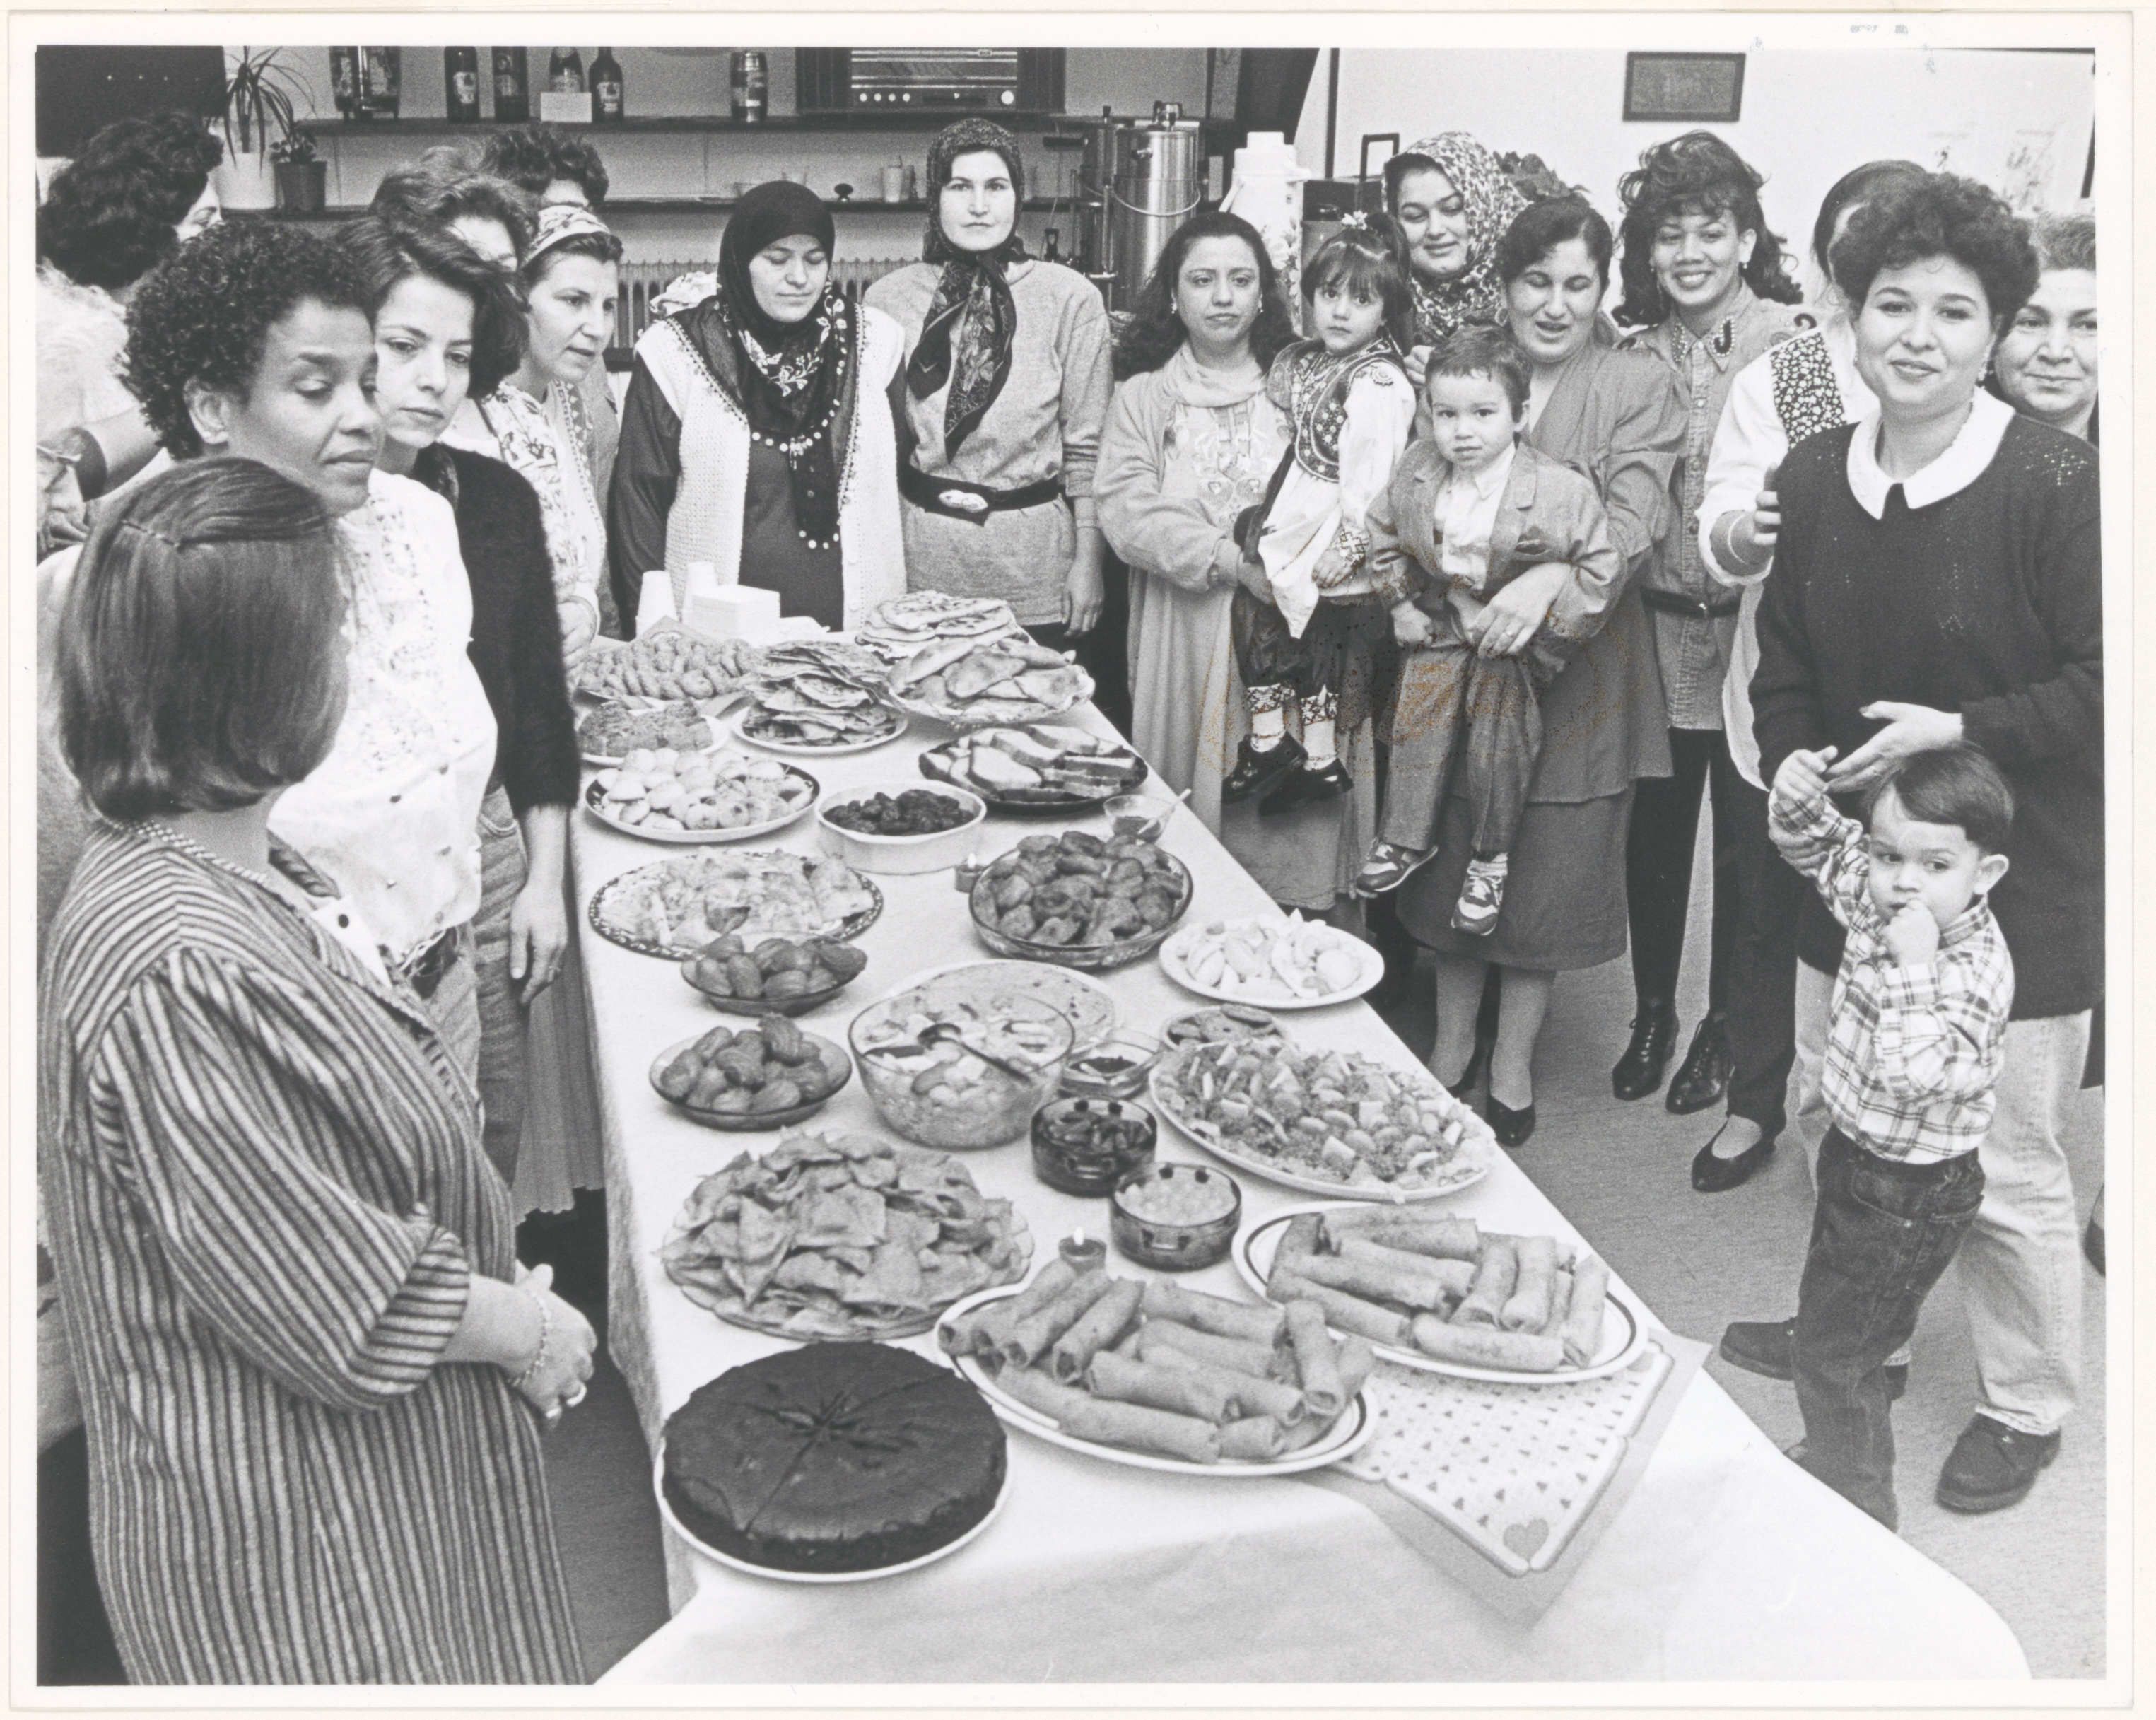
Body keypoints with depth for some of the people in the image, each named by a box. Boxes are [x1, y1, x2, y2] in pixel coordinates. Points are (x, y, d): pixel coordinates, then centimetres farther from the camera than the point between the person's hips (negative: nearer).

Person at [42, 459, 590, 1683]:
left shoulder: (237, 868, 0)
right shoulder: (178, 978, -31)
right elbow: (334, 1299, -26)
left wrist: (503, 1293, 7)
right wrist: (524, 1327, -11)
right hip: (294, 1523, -9)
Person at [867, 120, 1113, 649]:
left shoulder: (1071, 298, -1)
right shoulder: (887, 299, 4)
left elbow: (1088, 447, 2)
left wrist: (1088, 562, -1)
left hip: (1033, 567, -1)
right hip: (921, 560, 1)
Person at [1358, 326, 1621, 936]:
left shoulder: (1560, 490, -23)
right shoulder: (1417, 474, -9)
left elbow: (1600, 566, -16)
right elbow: (1384, 535, 9)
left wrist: (1548, 634, -16)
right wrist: (1401, 604, 5)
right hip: (1443, 624, 4)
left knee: (1498, 741, -6)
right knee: (1419, 723, -1)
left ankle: (1492, 857, 12)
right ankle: (1407, 839, 15)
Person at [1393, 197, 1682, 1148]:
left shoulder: (1638, 385, -2)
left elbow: (1633, 522, -15)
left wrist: (1549, 581, -34)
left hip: (1573, 666, -2)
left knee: (1548, 866, 5)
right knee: (1452, 851, 10)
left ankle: (1512, 1064, 23)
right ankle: (1452, 1045, 29)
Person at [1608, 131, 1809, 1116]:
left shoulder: (1792, 343, -7)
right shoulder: (1638, 354, 7)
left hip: (1752, 628, -3)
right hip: (1656, 627, 4)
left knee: (1746, 837, 7)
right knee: (1653, 831, 12)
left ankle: (1724, 1026, 25)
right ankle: (1652, 1009, 30)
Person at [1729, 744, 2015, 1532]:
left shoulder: (1972, 968, -29)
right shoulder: (1878, 896, -7)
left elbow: (1917, 1075, -38)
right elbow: (1816, 846, 10)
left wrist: (1911, 967, -40)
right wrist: (1799, 795, -10)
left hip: (1908, 1194, -9)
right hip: (1857, 1156, 9)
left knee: (1835, 1355, 3)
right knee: (1828, 1321, 26)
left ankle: (1858, 1510, 21)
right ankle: (1833, 1458, 47)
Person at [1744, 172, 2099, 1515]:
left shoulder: (2058, 486, -17)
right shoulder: (1816, 476, 1)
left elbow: (2106, 686, -16)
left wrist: (1962, 733, -23)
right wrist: (1796, 783, -5)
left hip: (2014, 900, -6)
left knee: (2004, 1171, 7)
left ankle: (2028, 1406, 31)